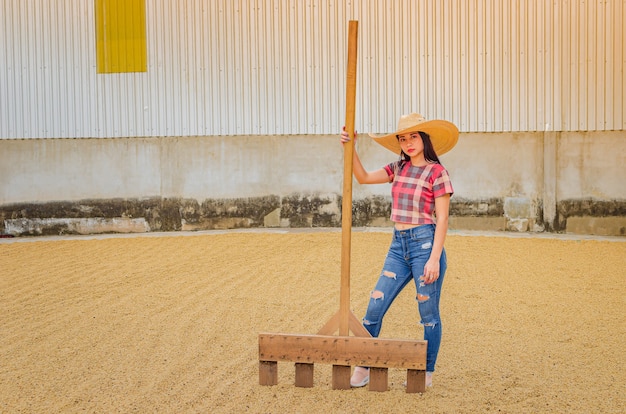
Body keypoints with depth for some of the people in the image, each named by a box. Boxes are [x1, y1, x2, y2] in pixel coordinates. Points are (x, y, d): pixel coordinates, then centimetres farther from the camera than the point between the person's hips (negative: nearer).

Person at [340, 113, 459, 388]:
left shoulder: (437, 172, -6)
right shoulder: (399, 169, 12)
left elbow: (442, 219, -9)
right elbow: (363, 177, 15)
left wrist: (434, 258, -15)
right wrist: (350, 148, 2)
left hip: (425, 244, -6)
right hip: (398, 246, 6)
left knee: (429, 314, 5)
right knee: (375, 307, 2)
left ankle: (427, 373, 18)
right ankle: (363, 367, 12)